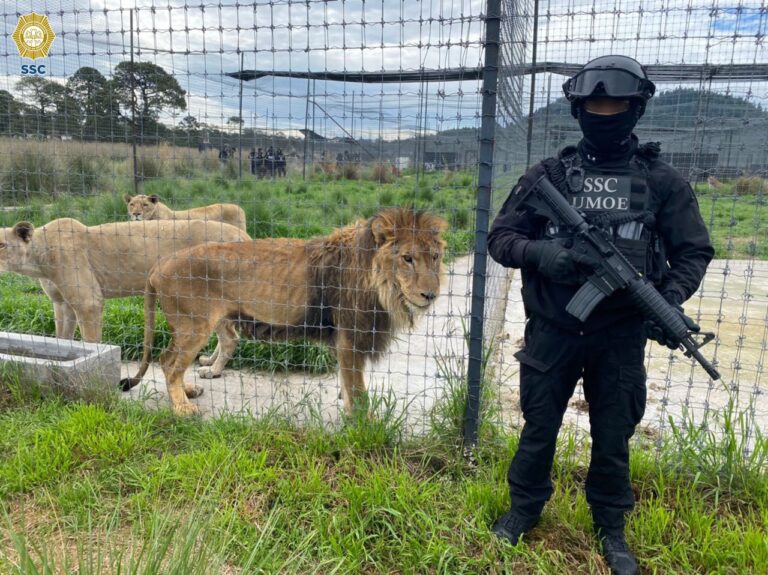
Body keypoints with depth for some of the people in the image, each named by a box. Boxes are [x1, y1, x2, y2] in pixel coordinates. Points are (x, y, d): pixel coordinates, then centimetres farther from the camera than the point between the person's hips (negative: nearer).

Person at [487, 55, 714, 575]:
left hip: (621, 337, 1)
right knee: (539, 426, 13)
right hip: (553, 331, 0)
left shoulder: (663, 181, 2)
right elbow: (500, 237, 1)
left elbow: (695, 251, 5)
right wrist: (539, 251, -20)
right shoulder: (549, 175, 1)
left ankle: (611, 527, 36)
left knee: (614, 435, 14)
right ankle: (524, 509, 36)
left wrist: (671, 298, -13)